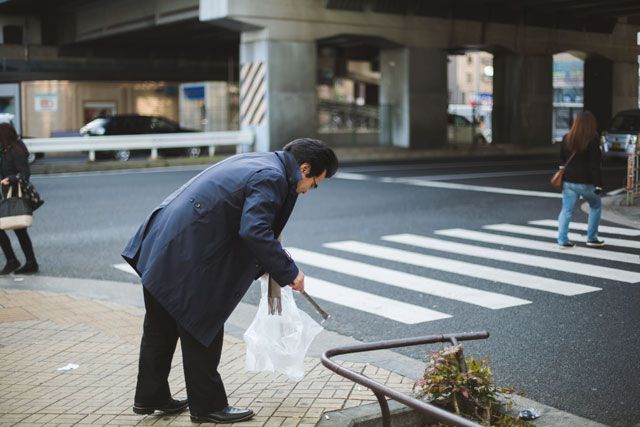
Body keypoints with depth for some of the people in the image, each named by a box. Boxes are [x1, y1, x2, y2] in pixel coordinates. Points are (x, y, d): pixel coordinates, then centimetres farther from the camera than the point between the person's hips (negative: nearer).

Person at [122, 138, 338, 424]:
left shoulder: (255, 162, 15)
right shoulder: (271, 177, -15)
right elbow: (254, 232, -27)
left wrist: (265, 266, 23)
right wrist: (288, 272, -17)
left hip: (159, 245, 10)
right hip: (185, 260, -10)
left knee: (161, 330, 20)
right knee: (202, 331, 5)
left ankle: (149, 397, 35)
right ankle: (207, 406, 18)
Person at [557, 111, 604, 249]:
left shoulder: (567, 138, 4)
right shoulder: (592, 140, -13)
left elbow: (561, 161, 10)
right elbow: (595, 165, -16)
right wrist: (598, 184, -14)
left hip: (568, 181, 4)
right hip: (586, 182, -4)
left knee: (566, 210, 6)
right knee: (596, 207, 17)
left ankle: (563, 240, 2)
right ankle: (591, 238, 18)